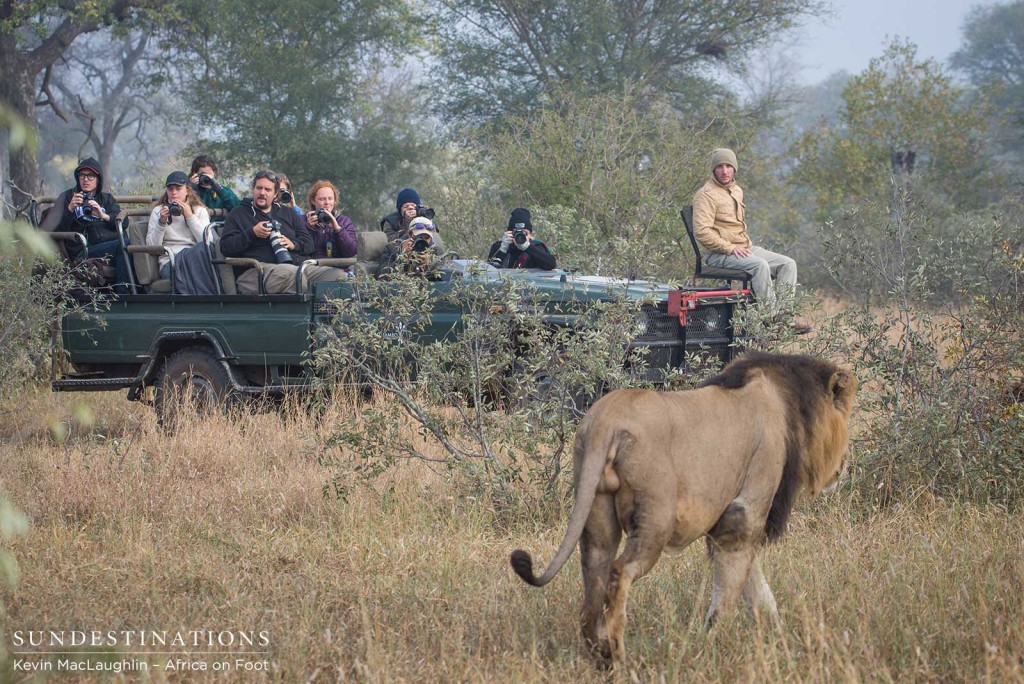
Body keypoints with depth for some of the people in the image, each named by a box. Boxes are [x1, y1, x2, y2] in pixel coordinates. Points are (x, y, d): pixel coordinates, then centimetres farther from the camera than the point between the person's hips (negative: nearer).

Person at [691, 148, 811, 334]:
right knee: (760, 265, -33)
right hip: (720, 254, -9)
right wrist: (730, 248, -22)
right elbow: (701, 231, -20)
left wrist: (747, 244, 15)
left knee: (788, 264, -5)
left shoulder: (737, 190, 19)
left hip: (745, 248, 9)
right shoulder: (707, 194, -9)